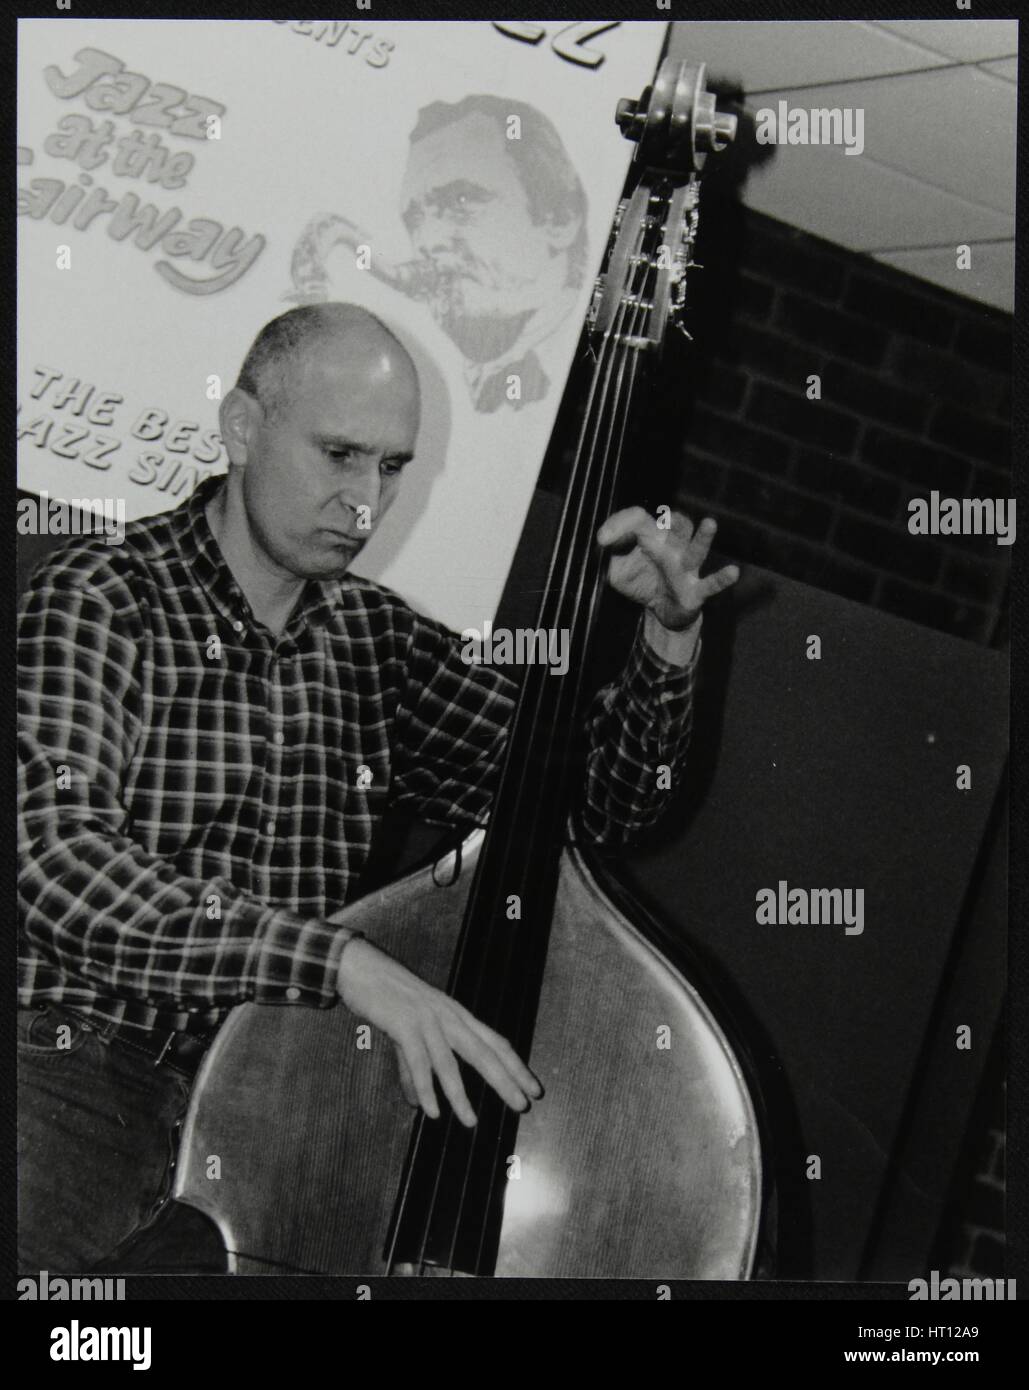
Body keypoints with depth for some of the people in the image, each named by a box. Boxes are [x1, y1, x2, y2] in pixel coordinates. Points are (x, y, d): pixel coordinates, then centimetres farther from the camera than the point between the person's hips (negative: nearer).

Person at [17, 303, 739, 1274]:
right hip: (92, 1058, -5)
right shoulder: (101, 601, -4)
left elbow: (599, 803, 17)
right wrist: (346, 961, -30)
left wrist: (669, 636, -1)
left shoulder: (374, 641, 13)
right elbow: (59, 859, -21)